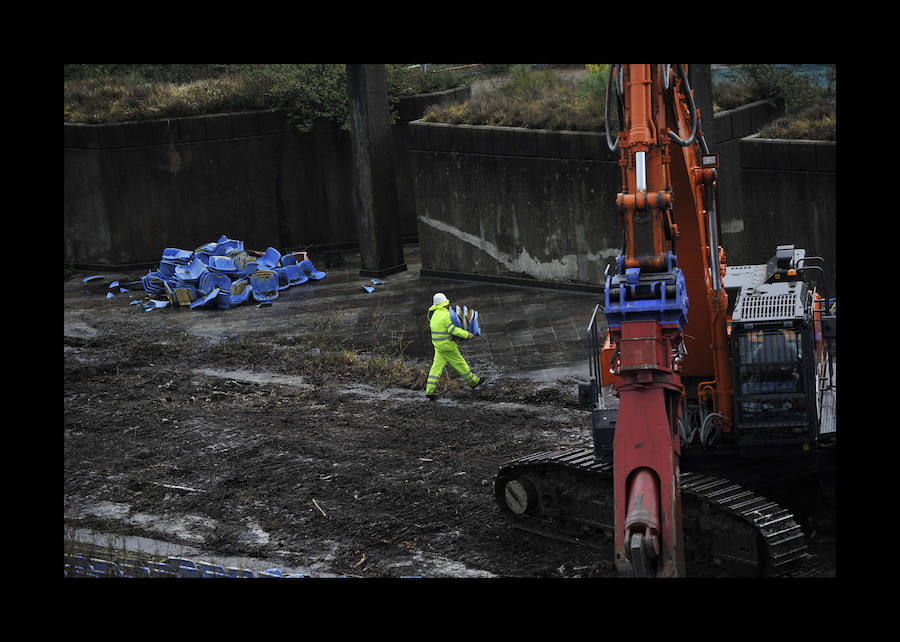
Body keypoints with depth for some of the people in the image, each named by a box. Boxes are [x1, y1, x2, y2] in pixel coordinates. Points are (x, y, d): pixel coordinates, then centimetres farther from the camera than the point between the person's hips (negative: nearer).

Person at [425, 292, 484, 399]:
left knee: (437, 367, 5)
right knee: (459, 363, 8)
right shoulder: (446, 315, -19)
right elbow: (453, 329, -28)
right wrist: (466, 334, -27)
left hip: (438, 345, 7)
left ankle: (429, 390, -2)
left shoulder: (435, 314, 8)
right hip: (447, 346, -7)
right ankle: (473, 381, 23)